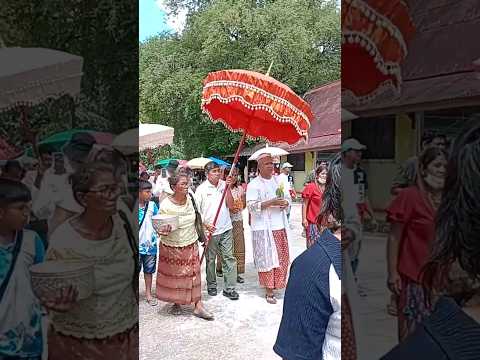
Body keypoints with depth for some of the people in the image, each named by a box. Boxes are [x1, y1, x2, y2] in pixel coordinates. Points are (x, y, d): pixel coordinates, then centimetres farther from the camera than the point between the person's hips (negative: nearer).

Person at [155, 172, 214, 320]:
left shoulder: (190, 199, -7)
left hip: (191, 245, 3)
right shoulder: (166, 205, -18)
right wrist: (163, 231, -32)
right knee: (173, 276, 12)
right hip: (171, 247, -3)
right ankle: (176, 302, 33)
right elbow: (160, 227, -11)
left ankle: (198, 306, 10)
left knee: (194, 275, 4)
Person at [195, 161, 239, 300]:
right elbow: (196, 210, -2)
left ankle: (229, 288, 10)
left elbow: (230, 205, 1)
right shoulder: (201, 189, -4)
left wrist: (227, 188, -9)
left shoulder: (224, 185, 4)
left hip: (226, 228, 2)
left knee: (229, 258, 2)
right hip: (210, 230, -2)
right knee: (210, 259, 10)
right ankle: (211, 285, 27)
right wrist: (205, 224, -12)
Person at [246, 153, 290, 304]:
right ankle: (269, 291, 11)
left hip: (279, 226, 6)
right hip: (263, 228, -6)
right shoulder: (253, 185, -7)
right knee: (267, 259, -1)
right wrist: (271, 202, -23)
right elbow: (251, 206, -16)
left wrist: (285, 204, -1)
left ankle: (276, 284, 28)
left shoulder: (278, 181, 13)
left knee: (282, 257, 9)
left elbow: (286, 199, 23)